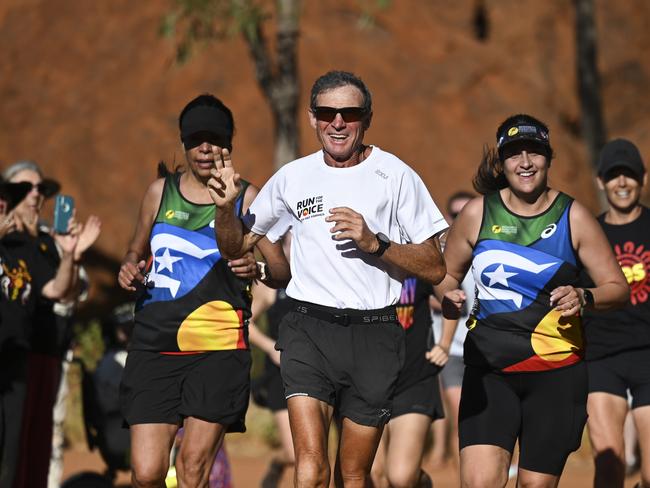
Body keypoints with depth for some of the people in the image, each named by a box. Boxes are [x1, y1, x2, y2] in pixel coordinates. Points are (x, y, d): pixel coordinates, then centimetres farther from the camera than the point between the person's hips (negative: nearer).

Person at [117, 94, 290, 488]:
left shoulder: (246, 198, 6)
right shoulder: (160, 192, 14)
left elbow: (284, 270, 4)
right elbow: (136, 250, 28)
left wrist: (258, 269, -18)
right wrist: (129, 269, 5)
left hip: (218, 345, -2)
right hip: (155, 342, 2)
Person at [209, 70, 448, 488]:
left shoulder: (395, 176, -1)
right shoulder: (293, 177, 8)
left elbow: (435, 268, -2)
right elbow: (236, 247, 19)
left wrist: (374, 242, -16)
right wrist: (226, 206, -1)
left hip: (374, 333, -1)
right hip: (310, 328, 1)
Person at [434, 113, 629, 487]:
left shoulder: (573, 217, 1)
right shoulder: (478, 213, 4)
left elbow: (618, 288, 3)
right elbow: (446, 273, 17)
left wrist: (584, 298, -18)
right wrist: (449, 296, -6)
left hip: (556, 372, 0)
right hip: (488, 369, 0)